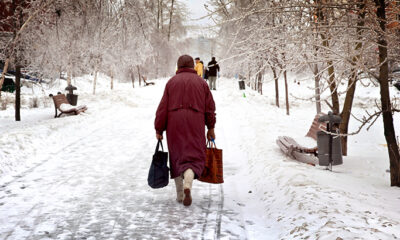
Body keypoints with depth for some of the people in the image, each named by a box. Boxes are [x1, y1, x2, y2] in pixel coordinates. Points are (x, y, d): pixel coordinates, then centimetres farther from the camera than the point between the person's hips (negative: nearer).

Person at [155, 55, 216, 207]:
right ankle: (187, 186, -27)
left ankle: (179, 194, 17)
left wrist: (158, 130, 5)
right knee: (194, 157, 0)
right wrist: (211, 128, 17)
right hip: (195, 124, -1)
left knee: (177, 157, 14)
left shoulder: (171, 82, 7)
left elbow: (163, 108, 2)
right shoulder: (201, 82, 9)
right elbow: (210, 107, 8)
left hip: (174, 125, 1)